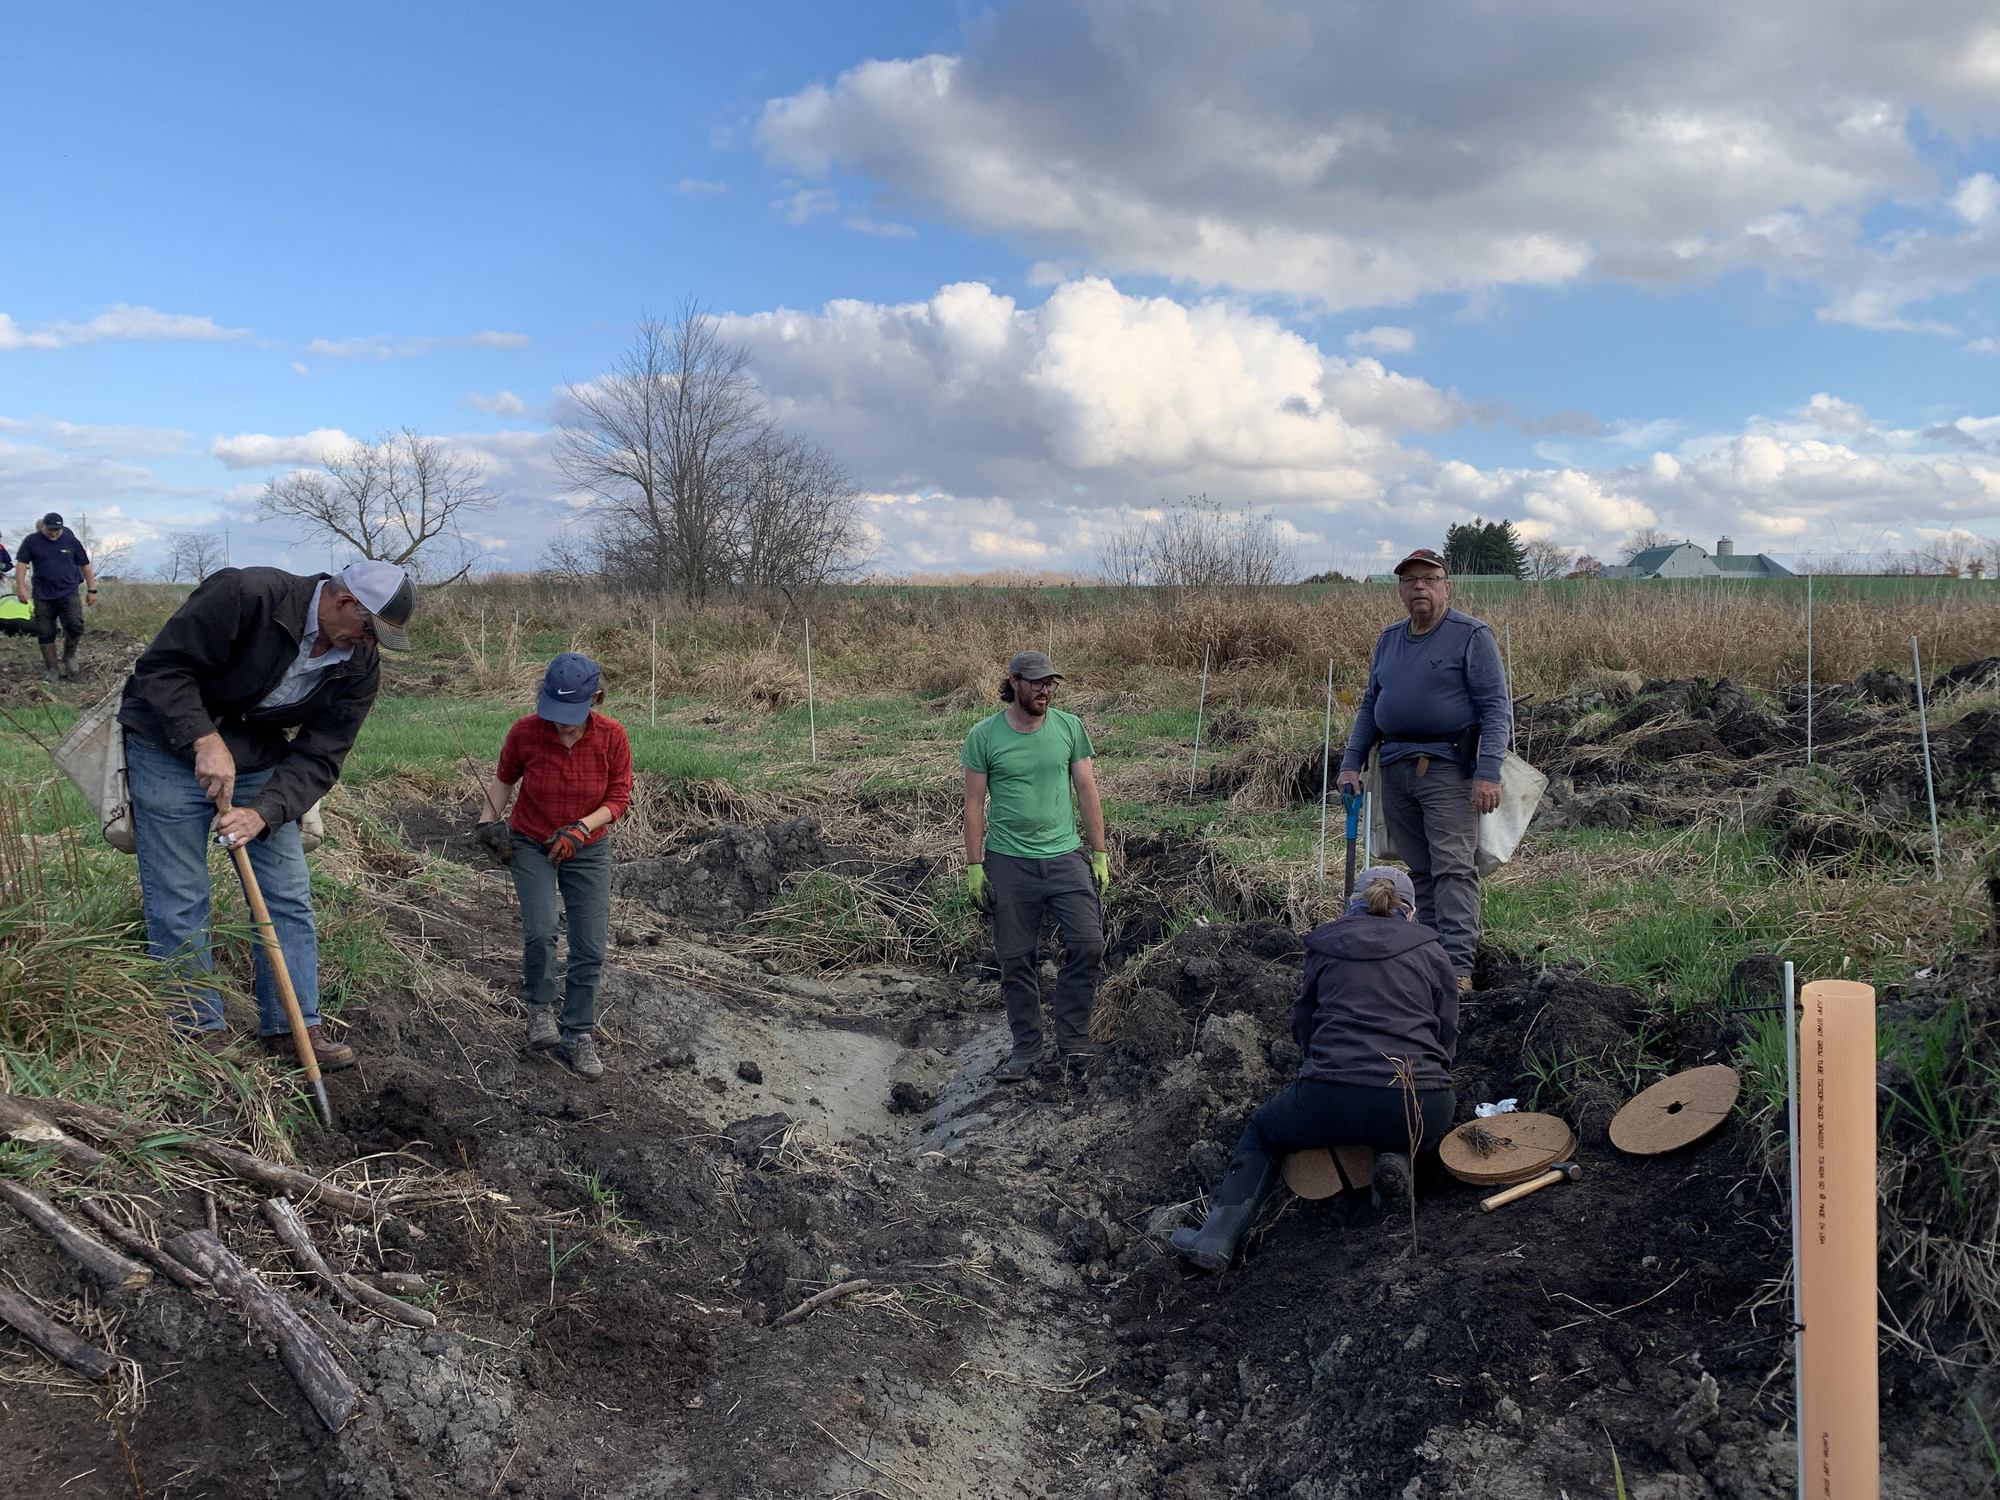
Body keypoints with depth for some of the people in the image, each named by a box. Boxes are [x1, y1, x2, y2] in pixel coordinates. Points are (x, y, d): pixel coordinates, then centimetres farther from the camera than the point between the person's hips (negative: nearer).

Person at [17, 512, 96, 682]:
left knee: (75, 625, -20)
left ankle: (69, 656, 6)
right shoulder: (32, 541, 3)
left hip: (69, 593, -1)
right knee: (45, 634, 2)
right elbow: (22, 564, 2)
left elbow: (85, 566, 12)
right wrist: (21, 587, -9)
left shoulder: (70, 541, 6)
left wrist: (92, 590, 10)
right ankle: (51, 670, 12)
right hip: (43, 596, 1)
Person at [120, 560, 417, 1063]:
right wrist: (206, 740, -33)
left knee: (289, 895, 3)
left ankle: (293, 1027, 14)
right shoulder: (247, 595, -26)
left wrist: (262, 812, -27)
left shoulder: (360, 666, -10)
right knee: (179, 902, -1)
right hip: (172, 749, -5)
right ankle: (200, 1030, 14)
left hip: (261, 763, 5)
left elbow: (319, 757, -12)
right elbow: (162, 668, -23)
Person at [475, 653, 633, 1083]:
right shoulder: (525, 731, -19)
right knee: (540, 931, -22)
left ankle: (577, 1035, 17)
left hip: (587, 851, 1)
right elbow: (504, 778, 2)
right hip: (531, 845, -1)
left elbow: (619, 797, -8)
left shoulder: (611, 735, -19)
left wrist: (581, 829, -21)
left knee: (590, 950, 1)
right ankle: (540, 1008, 6)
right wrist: (489, 821, -9)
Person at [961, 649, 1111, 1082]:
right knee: (1015, 960, 6)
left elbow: (1087, 791, 6)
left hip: (1065, 856, 1)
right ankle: (1026, 1049, 20)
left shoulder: (1069, 727, 3)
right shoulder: (984, 735, -3)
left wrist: (1100, 854, 4)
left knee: (1088, 945, -10)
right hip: (1009, 863, -1)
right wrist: (974, 866, -2)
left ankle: (1073, 1041, 6)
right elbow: (974, 803, 1)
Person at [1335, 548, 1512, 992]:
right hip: (1395, 769, 6)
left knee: (1452, 867, -10)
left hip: (1448, 767, -6)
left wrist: (1488, 773, -17)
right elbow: (1370, 706, 22)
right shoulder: (1389, 639, 17)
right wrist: (1351, 763, 11)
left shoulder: (1472, 635, -2)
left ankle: (1458, 967, -12)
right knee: (1420, 869, 8)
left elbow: (1496, 708, -7)